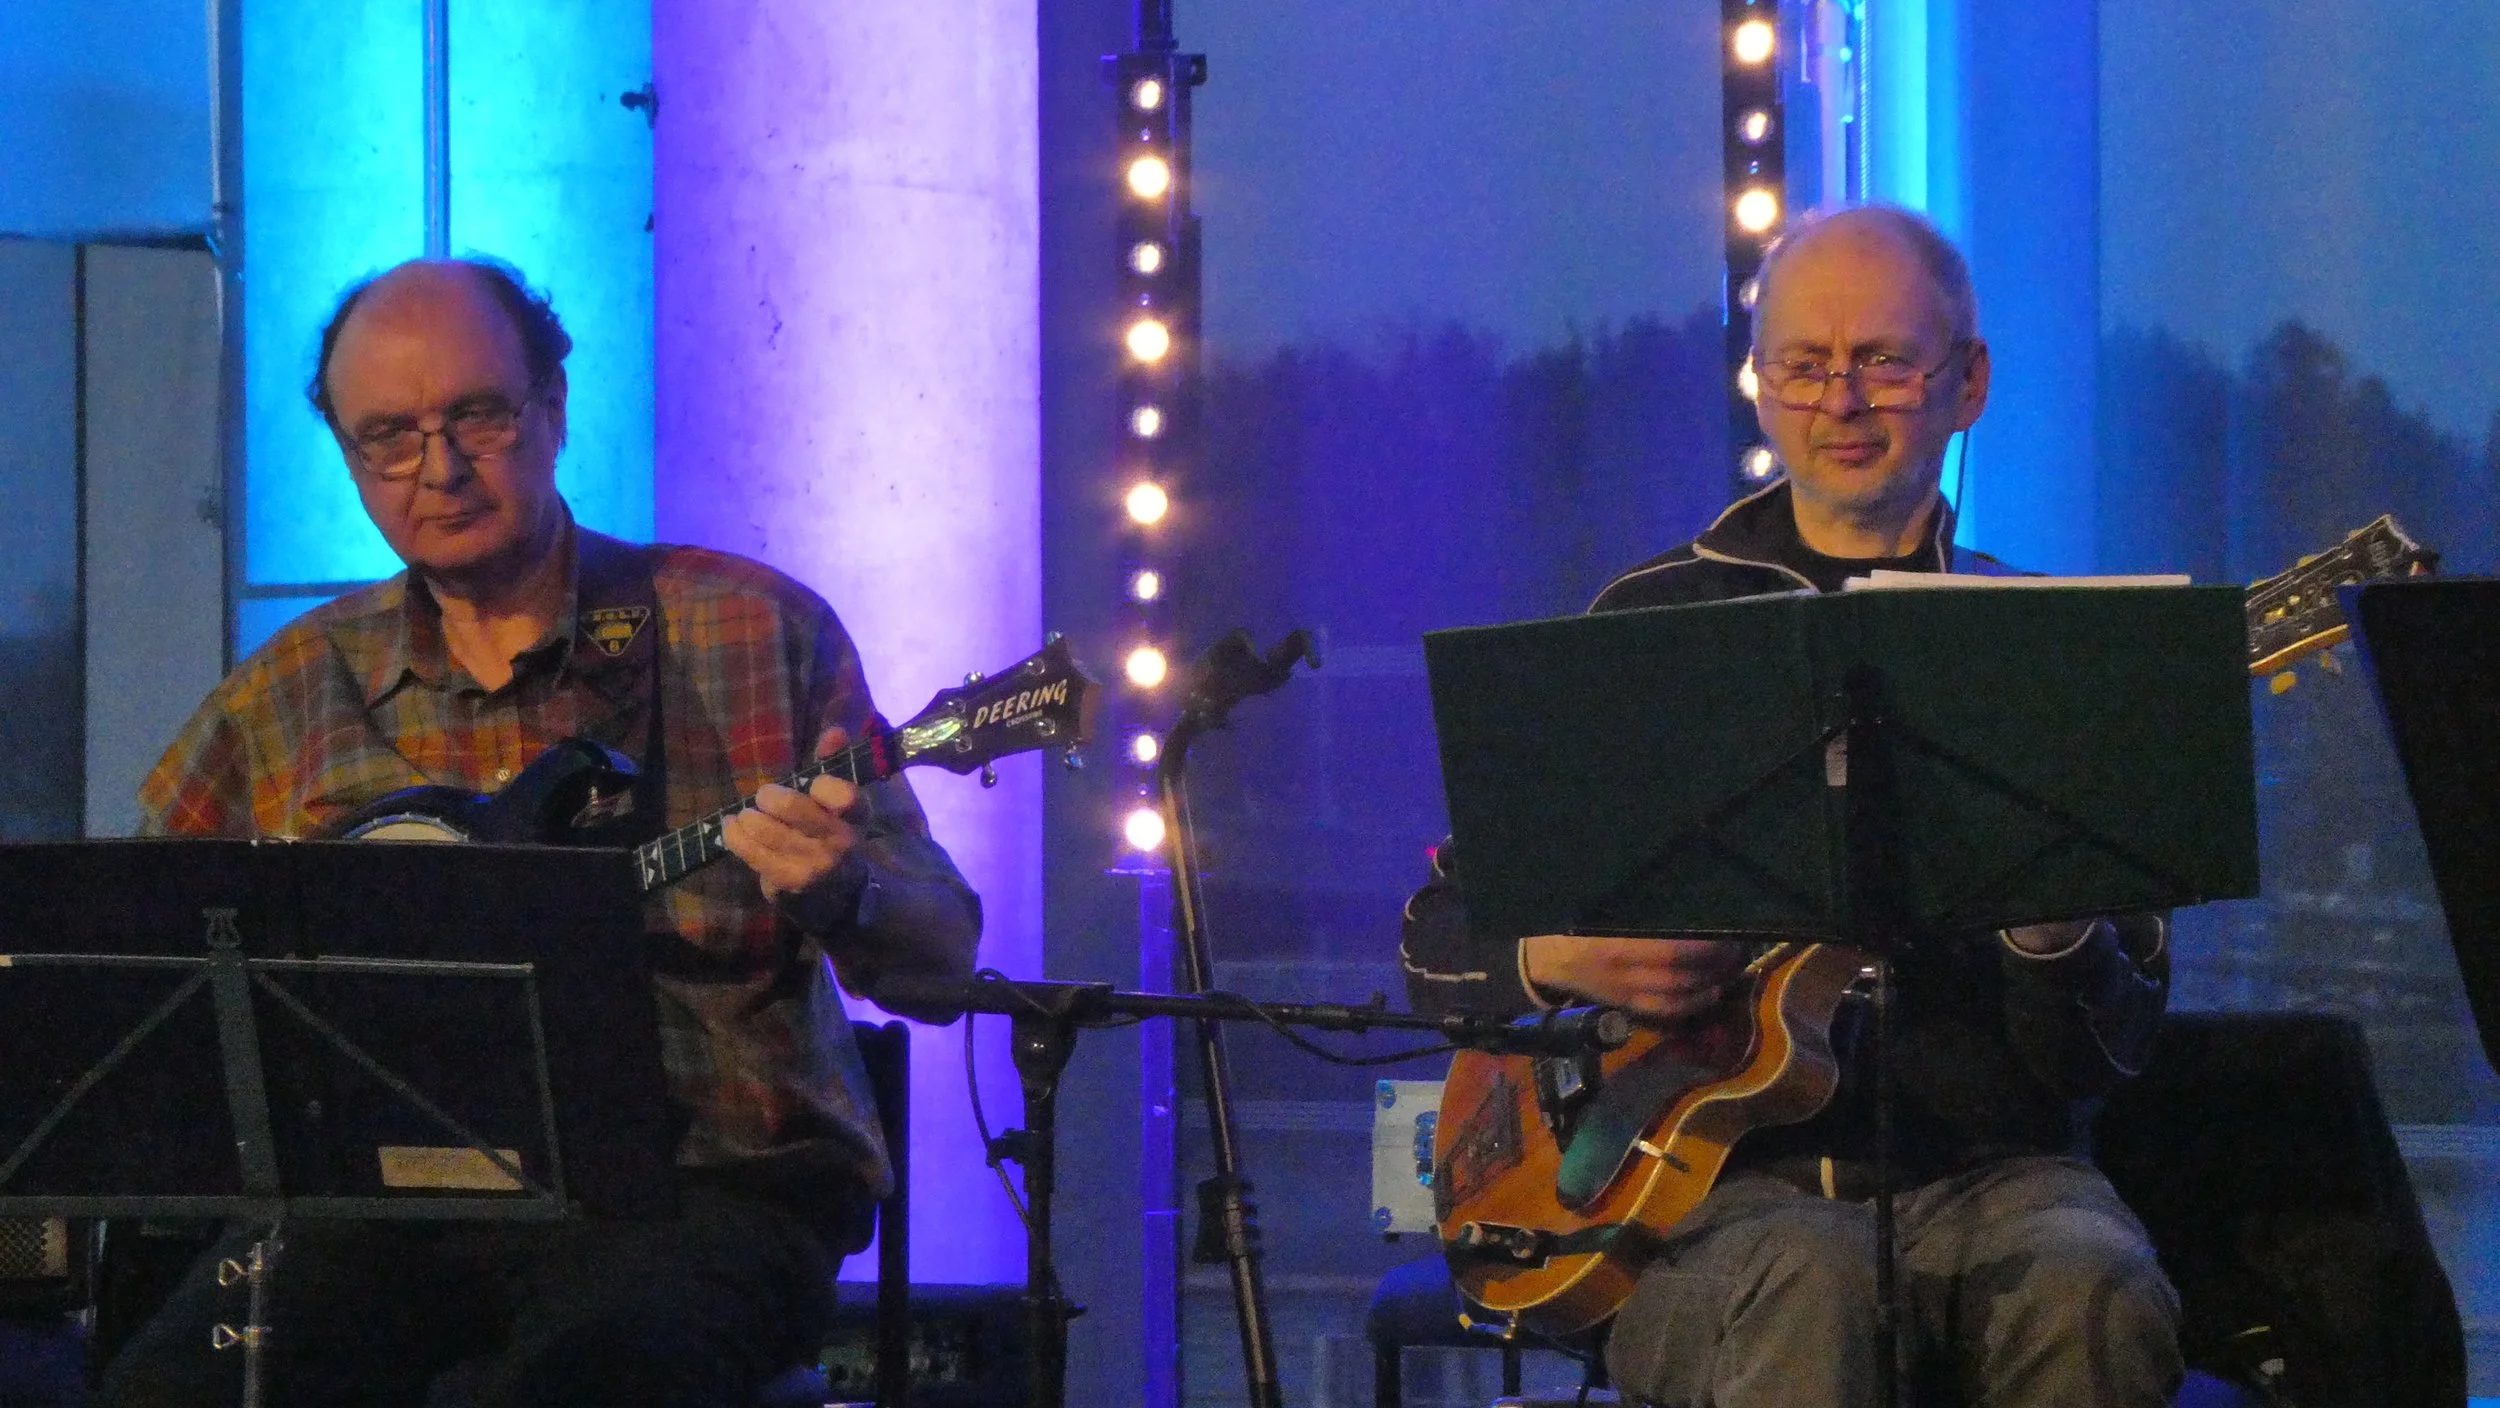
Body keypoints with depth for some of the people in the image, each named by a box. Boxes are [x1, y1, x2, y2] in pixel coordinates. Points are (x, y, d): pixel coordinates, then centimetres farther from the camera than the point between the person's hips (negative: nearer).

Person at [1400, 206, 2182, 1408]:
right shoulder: (1655, 624, 12)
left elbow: (2112, 1054, 5)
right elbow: (1438, 945, 13)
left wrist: (2052, 925, -17)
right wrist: (1562, 959, -9)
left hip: (1986, 1172, 1)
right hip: (1714, 1185, 0)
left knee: (2092, 1292, -34)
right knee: (1807, 1287, -36)